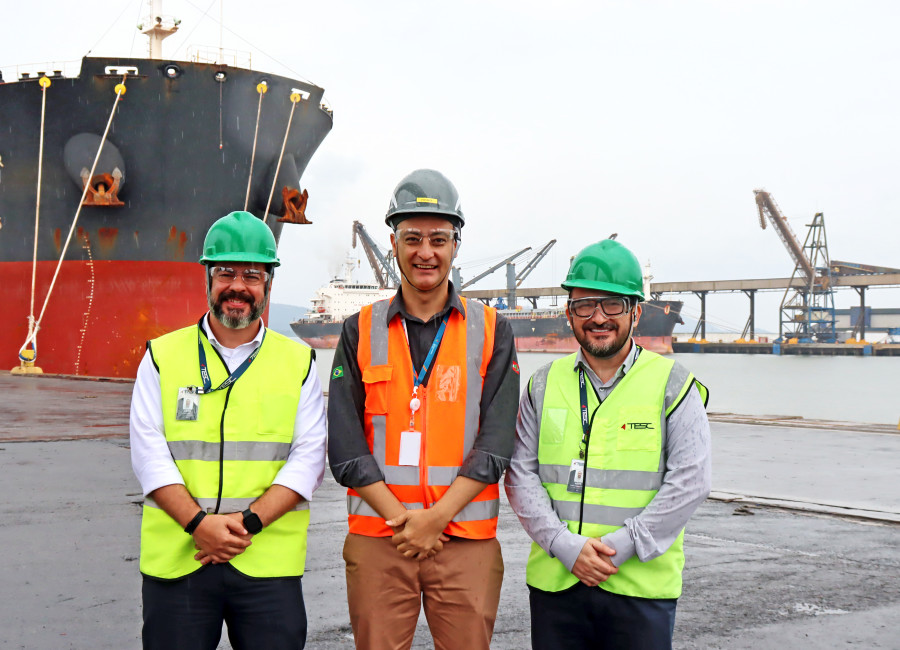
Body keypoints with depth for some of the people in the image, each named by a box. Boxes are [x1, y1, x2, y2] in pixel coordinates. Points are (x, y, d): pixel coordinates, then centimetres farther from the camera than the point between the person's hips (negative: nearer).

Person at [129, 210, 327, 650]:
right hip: (174, 559, 0)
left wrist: (250, 522, -13)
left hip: (269, 562, 0)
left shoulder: (298, 363, 8)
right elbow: (149, 452, 0)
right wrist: (198, 523, -13)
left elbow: (309, 457, 0)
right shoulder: (162, 356, 8)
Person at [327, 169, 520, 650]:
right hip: (376, 540, 1)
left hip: (467, 539, 0)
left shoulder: (492, 331, 5)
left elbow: (496, 444, -2)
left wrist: (437, 518, -12)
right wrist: (400, 518, -11)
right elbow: (345, 448, 0)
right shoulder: (360, 331, 7)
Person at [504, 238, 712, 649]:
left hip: (642, 588, -2)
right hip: (554, 582, 2)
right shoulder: (544, 385, 9)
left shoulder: (672, 385, 1)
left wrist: (621, 546, -13)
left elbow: (690, 482, -6)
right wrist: (566, 546, -10)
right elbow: (520, 476, 4)